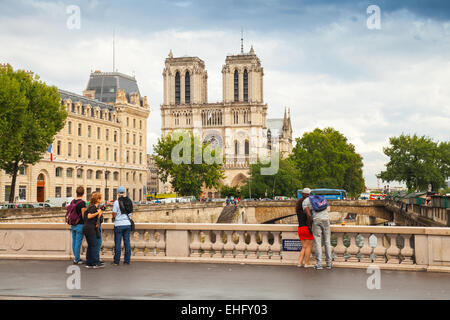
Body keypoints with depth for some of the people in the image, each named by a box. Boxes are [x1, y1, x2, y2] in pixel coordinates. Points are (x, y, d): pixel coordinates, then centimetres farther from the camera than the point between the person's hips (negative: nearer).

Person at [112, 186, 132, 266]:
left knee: (118, 243, 2)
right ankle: (127, 260, 10)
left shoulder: (117, 202, -10)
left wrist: (114, 217, 13)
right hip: (128, 224, 4)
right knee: (127, 242, 8)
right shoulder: (129, 201, 3)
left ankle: (116, 261, 5)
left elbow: (114, 215, -7)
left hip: (119, 224, -4)